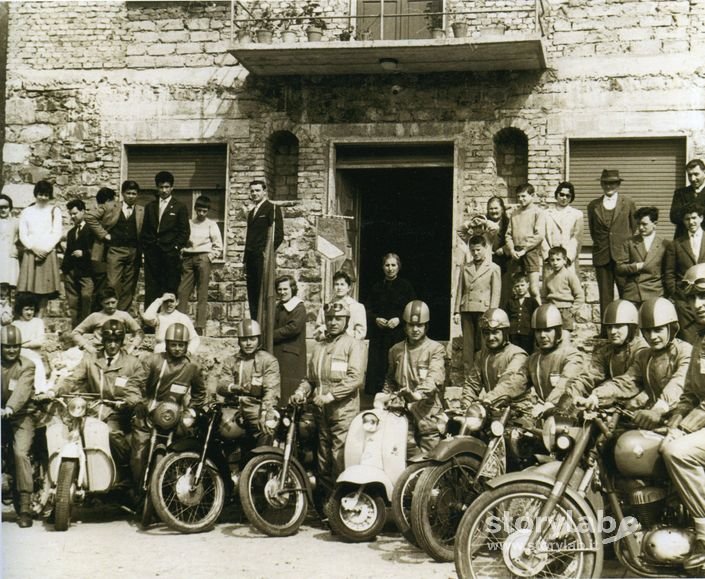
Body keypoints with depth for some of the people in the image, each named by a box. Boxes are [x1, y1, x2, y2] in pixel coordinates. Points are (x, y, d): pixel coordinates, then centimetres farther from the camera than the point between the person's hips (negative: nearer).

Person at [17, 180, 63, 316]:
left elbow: (57, 234, 1)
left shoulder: (54, 211, 8)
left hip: (48, 254, -1)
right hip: (30, 253, 1)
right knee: (29, 288, -6)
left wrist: (45, 249, -9)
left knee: (45, 289, -4)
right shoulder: (27, 212, 11)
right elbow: (23, 235, 6)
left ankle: (40, 317, -2)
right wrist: (34, 248, -8)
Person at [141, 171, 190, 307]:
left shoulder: (179, 207, 6)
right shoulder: (150, 207, 18)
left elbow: (185, 231, 2)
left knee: (170, 287, -4)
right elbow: (145, 229, 17)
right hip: (152, 253, 3)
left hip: (170, 253, -3)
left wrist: (177, 247, -7)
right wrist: (145, 246, 5)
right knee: (151, 288, 1)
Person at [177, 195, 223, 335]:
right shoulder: (188, 223, 15)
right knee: (182, 292, -6)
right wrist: (182, 255, 6)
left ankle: (200, 326, -9)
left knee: (202, 294, -6)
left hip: (203, 257, -3)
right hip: (188, 259, 3)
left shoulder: (211, 224, 8)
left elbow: (218, 246, 5)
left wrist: (209, 257, -4)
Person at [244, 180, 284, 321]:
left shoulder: (272, 208, -1)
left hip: (262, 258, -7)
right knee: (252, 293, 4)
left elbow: (278, 234, -8)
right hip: (251, 258, 7)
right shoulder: (251, 212, 22)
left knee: (263, 292, -9)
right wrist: (246, 259, 15)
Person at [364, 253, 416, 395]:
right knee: (377, 366, -4)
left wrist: (399, 319, -13)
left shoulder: (406, 286, 5)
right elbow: (368, 310, 12)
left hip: (398, 334, -2)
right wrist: (376, 319, -8)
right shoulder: (376, 288, 13)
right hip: (379, 335, 2)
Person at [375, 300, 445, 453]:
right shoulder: (396, 350, 17)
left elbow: (435, 377, -14)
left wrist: (420, 393, -31)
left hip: (427, 413, -3)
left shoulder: (435, 349, 2)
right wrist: (385, 397, 10)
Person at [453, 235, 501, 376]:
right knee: (468, 346, 0)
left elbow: (496, 293, 2)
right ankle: (467, 375, 1)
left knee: (482, 346, -5)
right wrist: (457, 311, 6)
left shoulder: (493, 268, 8)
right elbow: (459, 290, 16)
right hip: (467, 311, 3)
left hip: (483, 310, -3)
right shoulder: (465, 268, 17)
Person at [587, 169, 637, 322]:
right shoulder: (593, 205, 10)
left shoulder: (628, 203, 7)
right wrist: (600, 246, 12)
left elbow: (634, 229, 13)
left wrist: (628, 248, 10)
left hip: (623, 255, -2)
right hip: (601, 256, 2)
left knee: (626, 294, -6)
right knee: (605, 296, 1)